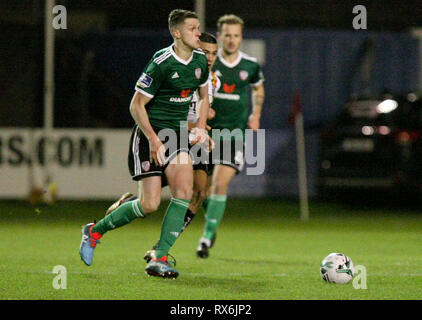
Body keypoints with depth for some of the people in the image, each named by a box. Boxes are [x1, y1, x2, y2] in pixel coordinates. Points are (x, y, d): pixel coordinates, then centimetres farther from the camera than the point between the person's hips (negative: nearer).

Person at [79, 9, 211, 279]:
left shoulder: (200, 60, 4)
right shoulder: (161, 63, -17)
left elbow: (204, 94, 23)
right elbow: (136, 105, -12)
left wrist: (201, 126, 8)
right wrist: (154, 140, -19)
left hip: (177, 135, 6)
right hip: (149, 135, -6)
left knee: (184, 188, -17)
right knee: (149, 204, -11)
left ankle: (159, 259, -12)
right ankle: (95, 231, 13)